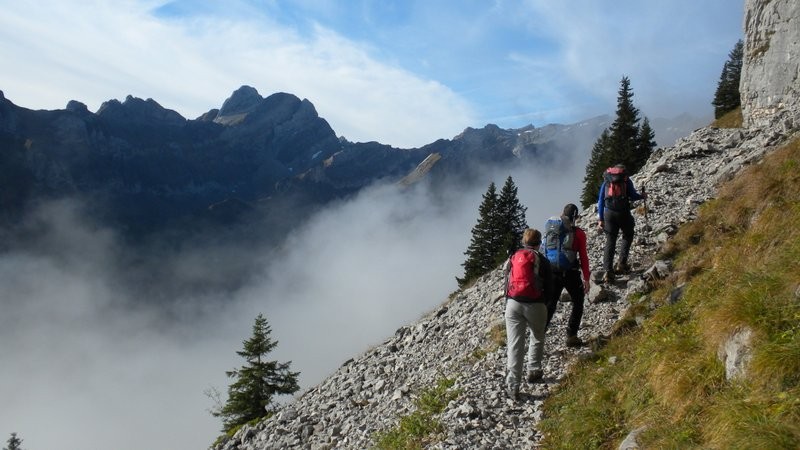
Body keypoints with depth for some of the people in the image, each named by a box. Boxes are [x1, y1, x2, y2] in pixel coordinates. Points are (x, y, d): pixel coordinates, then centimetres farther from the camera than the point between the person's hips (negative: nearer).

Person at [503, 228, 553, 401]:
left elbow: (507, 283, 12)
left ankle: (513, 385, -3)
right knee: (537, 338, 24)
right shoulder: (542, 260, 0)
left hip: (513, 304, 2)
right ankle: (533, 371, 28)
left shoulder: (513, 258, 10)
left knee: (515, 343, 1)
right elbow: (549, 287, 2)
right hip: (535, 305, -2)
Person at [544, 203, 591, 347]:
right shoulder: (578, 233, -4)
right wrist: (586, 278, -1)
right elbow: (583, 257, -5)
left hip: (552, 274, 3)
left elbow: (544, 253, 9)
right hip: (571, 274, -3)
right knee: (577, 304, 16)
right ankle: (571, 336, 9)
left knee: (550, 306, 12)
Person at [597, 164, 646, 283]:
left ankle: (608, 271, -9)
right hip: (623, 212, -2)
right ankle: (621, 263, 7)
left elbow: (600, 201, 14)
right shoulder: (626, 180, 9)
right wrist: (643, 196, 22)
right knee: (627, 236, 20)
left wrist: (600, 219, 15)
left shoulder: (606, 181, 18)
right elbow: (633, 196, 0)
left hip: (608, 213, 2)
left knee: (610, 241, 3)